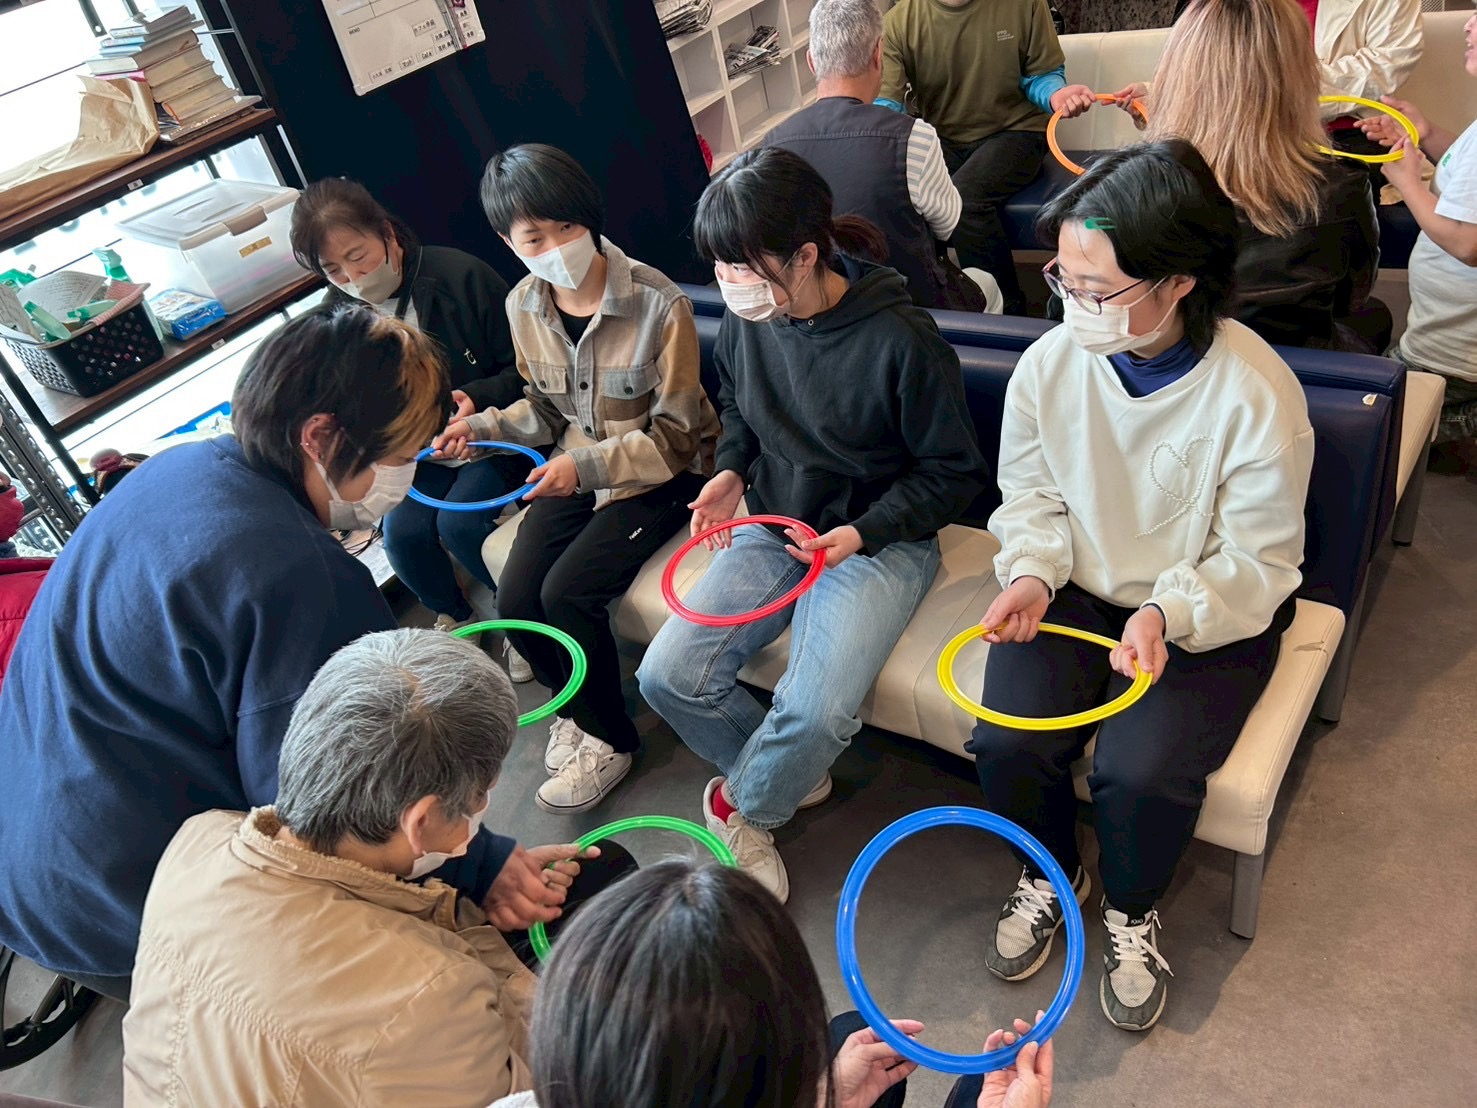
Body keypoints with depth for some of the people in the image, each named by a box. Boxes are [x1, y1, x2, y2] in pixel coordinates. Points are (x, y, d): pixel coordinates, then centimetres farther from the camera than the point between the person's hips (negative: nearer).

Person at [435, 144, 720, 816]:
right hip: (575, 473, 6)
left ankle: (609, 740, 5)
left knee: (568, 590, -21)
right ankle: (579, 707, 21)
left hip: (659, 475, -5)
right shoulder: (524, 306, -2)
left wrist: (588, 465, -26)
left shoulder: (657, 305, -21)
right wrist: (484, 427, -6)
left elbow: (675, 434, -16)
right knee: (516, 599, -10)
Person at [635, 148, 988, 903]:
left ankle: (739, 806, 8)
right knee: (667, 675, -11)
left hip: (878, 543, -5)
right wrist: (731, 469, -2)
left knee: (816, 713, -27)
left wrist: (866, 532, -22)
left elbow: (954, 472, -10)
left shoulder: (900, 341, -21)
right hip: (772, 528, 6)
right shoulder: (746, 322, -5)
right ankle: (796, 777, 14)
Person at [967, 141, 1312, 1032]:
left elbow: (1258, 565, -13)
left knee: (1142, 770, -23)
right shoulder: (1050, 365, -11)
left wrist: (1168, 612, -30)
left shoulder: (1258, 396, -21)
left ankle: (1132, 908, 14)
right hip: (1079, 594, 3)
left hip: (1213, 617, -3)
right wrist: (1033, 573, -15)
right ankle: (1052, 875, 18)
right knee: (1006, 741, -17)